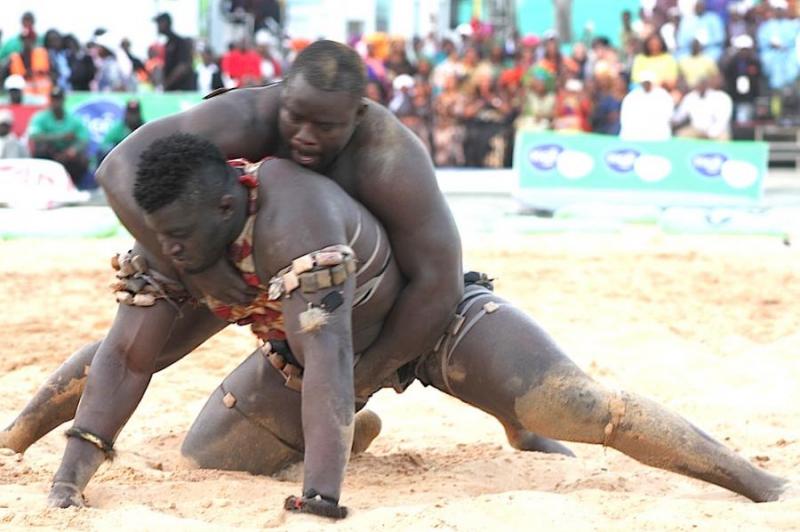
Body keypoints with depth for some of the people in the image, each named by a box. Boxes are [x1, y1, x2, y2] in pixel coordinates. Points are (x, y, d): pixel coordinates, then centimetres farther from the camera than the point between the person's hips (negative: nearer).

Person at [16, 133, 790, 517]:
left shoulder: (291, 215, -41)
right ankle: (350, 426, 31)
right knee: (205, 458, 1)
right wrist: (72, 472, -29)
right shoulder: (173, 243, -19)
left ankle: (767, 490, -16)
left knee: (581, 409, -23)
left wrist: (318, 499, -54)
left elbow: (326, 359, -47)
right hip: (302, 344, 7)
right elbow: (128, 355, -17)